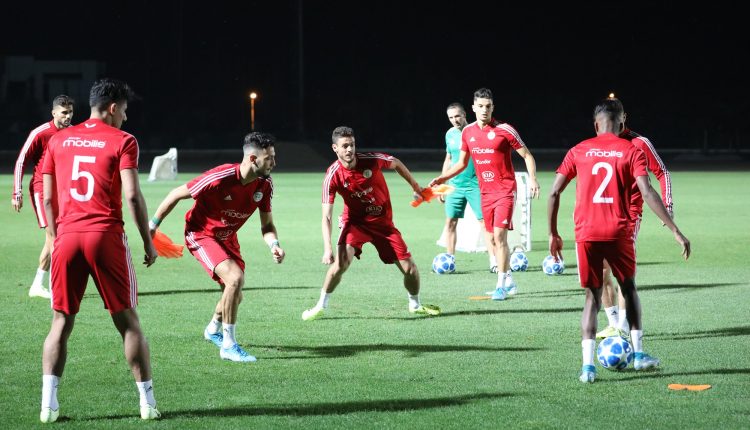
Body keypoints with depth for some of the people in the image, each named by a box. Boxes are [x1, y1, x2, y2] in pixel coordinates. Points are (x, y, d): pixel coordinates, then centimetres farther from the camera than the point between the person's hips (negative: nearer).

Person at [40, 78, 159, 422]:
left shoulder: (59, 140, 13)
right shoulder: (122, 141, 1)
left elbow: (47, 198, 13)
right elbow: (132, 196, -8)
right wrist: (148, 241, -1)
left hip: (67, 236, 3)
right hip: (106, 236, -3)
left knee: (61, 323, 7)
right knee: (127, 321, 5)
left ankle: (48, 405, -1)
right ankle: (147, 403, 7)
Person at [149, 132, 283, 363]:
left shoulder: (265, 184, -13)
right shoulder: (220, 178, -31)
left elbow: (267, 224, -1)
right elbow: (177, 194, -19)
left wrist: (274, 245, -23)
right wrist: (152, 225, -11)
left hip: (227, 237, 7)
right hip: (200, 235, -7)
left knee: (234, 296, 14)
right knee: (235, 277, -27)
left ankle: (213, 330, 48)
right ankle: (228, 345, -17)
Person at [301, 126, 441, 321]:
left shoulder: (371, 159, -18)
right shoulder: (332, 176, -21)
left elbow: (396, 163, 5)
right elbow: (326, 216, -23)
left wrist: (416, 187, 14)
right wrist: (327, 248, -34)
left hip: (383, 222, 2)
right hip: (355, 222, -2)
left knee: (409, 267, -2)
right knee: (341, 261, -27)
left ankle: (415, 305, 28)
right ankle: (321, 306, -8)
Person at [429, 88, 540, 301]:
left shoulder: (504, 130, -10)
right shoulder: (468, 132, 5)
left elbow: (527, 156, -5)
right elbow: (462, 163, 17)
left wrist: (532, 179, -20)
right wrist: (442, 178, 6)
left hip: (505, 190, -6)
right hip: (485, 192, 6)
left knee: (499, 235, -15)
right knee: (493, 239, 9)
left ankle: (501, 285, -11)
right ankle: (508, 281, 22)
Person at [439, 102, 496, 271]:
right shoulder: (450, 134, 9)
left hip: (475, 185, -5)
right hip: (455, 186, 5)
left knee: (485, 221, -7)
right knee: (450, 222, 2)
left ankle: (493, 261, -6)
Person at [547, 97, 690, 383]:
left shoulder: (579, 151, 7)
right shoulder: (631, 151, 1)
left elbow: (554, 193, 4)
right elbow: (647, 193, -11)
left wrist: (553, 234, 14)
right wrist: (676, 232, -12)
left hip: (586, 233, 1)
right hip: (618, 232, -1)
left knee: (593, 296, 8)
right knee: (629, 289, 21)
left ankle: (588, 365, -5)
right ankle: (638, 353, 20)